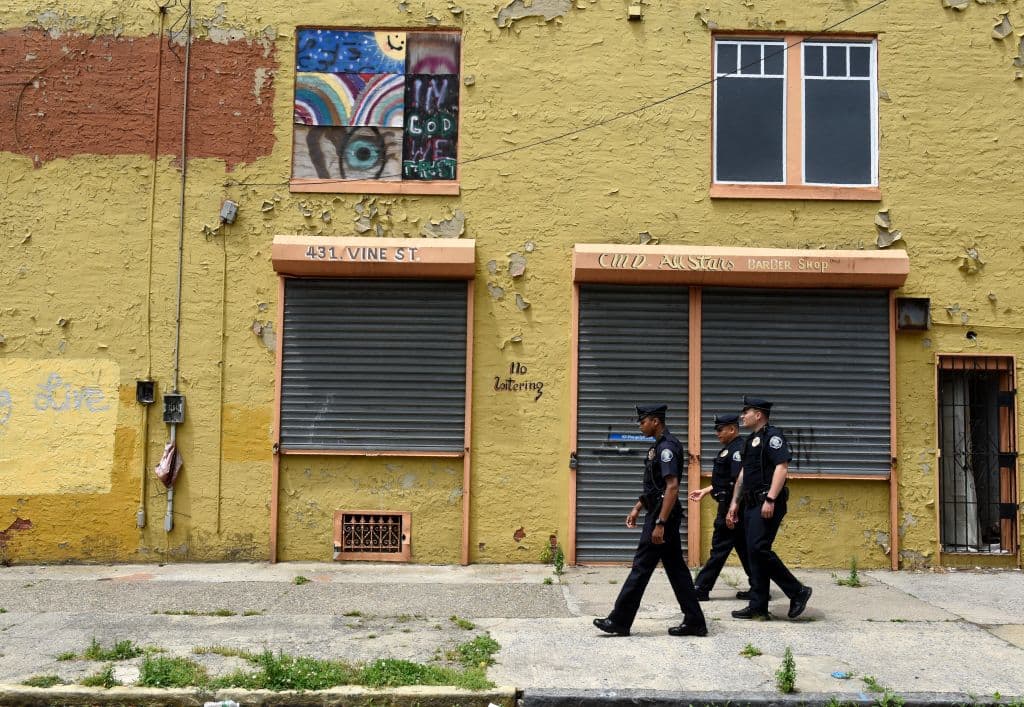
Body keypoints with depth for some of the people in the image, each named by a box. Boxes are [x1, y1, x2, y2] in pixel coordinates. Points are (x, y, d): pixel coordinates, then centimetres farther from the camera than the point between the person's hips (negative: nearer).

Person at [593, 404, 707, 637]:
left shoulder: (667, 447, -16)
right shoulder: (658, 446, 15)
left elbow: (672, 487, -24)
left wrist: (660, 524, -25)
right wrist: (637, 509, 23)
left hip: (663, 516, -10)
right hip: (658, 514, 10)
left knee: (642, 567, -4)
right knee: (676, 567, 11)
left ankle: (619, 622, 3)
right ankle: (694, 622, 14)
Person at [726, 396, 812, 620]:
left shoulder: (773, 436, -8)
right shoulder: (751, 440, 20)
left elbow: (782, 467, -19)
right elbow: (743, 474, 24)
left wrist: (770, 499, -25)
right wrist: (735, 503, 20)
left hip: (767, 504, -9)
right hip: (751, 505, 9)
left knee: (759, 548, -16)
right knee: (754, 552, 8)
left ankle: (798, 592, -4)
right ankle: (758, 606, 11)